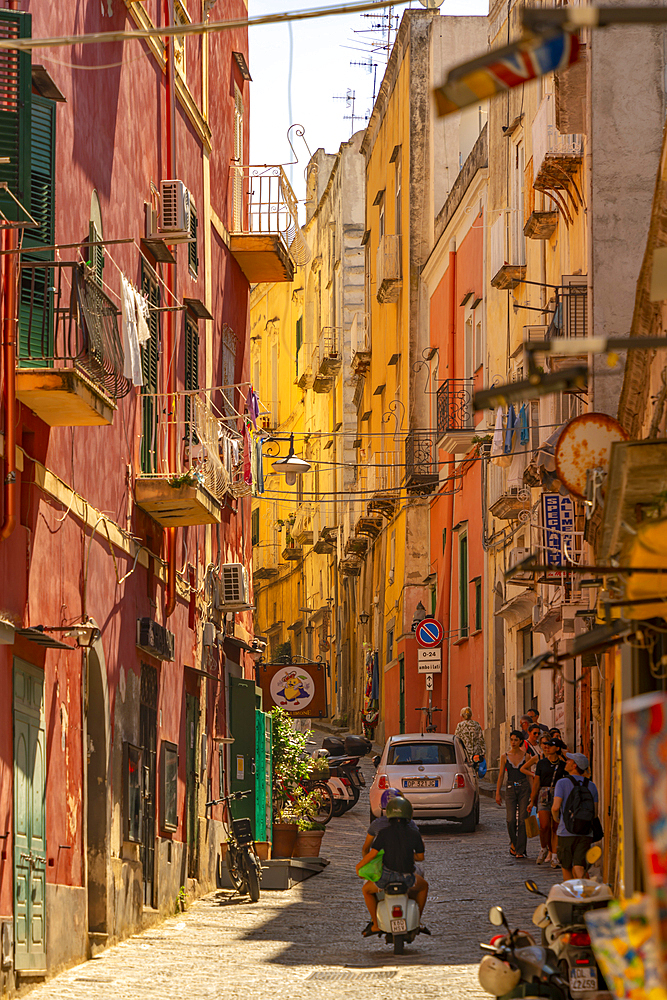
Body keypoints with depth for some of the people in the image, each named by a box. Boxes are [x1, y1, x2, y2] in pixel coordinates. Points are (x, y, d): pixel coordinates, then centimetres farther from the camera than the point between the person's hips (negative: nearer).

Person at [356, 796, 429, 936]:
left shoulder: (384, 833, -7)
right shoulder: (414, 834, -1)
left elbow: (372, 853, -11)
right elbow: (421, 857, 9)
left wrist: (359, 865, 6)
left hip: (387, 877, -1)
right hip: (407, 879, 1)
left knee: (367, 889, 31)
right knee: (423, 886, 35)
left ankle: (375, 924, 25)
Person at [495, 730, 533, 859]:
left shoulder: (526, 756, 4)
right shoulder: (505, 757, 6)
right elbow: (501, 776, 8)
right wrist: (497, 793, 3)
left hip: (524, 788, -1)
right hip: (511, 789, 1)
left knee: (522, 820, -5)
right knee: (511, 820, -11)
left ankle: (520, 850, 0)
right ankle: (513, 843, 15)